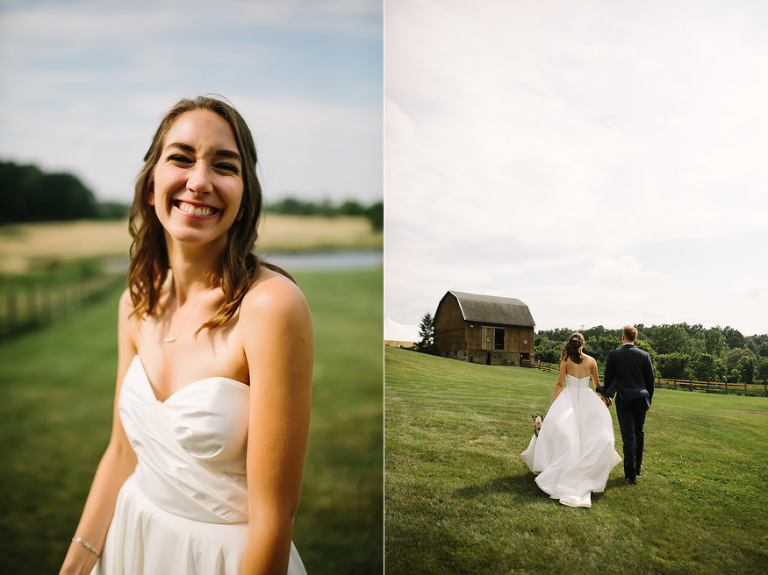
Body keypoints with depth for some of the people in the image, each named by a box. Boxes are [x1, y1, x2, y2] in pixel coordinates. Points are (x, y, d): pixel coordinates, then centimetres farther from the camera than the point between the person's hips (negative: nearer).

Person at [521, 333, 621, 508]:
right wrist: (605, 397, 31)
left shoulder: (565, 360, 0)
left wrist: (552, 404, 0)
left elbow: (559, 384, -2)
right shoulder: (591, 361, 5)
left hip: (568, 398, -1)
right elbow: (597, 384, 13)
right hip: (586, 398, 2)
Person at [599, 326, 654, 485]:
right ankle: (638, 466, 32)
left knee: (628, 436, 1)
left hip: (623, 400, -2)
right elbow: (650, 380, 5)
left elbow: (608, 378, -1)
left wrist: (606, 396, 14)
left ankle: (631, 475, 3)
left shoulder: (613, 354, -6)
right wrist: (648, 400, 17)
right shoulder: (644, 355, 0)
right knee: (639, 433, 19)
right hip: (641, 398, 2)